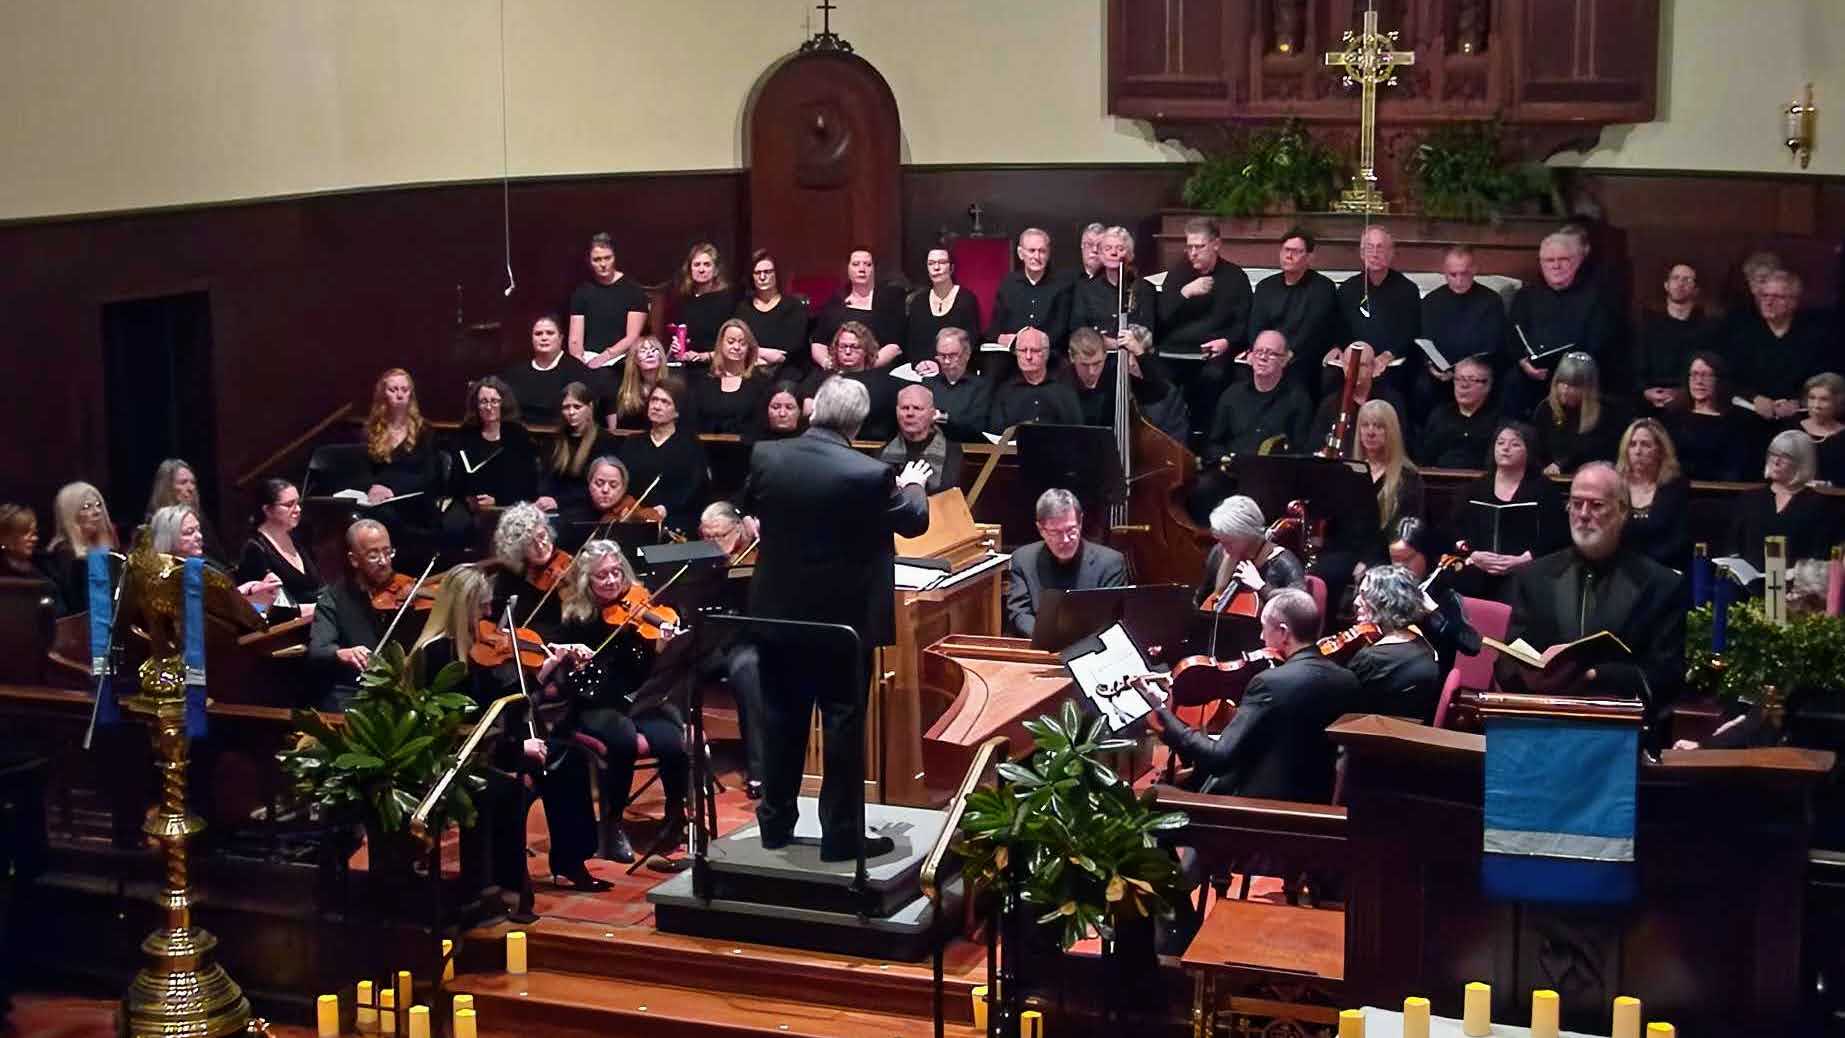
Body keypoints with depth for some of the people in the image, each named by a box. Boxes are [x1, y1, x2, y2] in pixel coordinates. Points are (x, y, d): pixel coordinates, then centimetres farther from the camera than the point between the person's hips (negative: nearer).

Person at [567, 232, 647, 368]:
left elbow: (632, 338, -4)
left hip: (620, 360, -2)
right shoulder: (582, 291, 11)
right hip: (589, 359, 2)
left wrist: (604, 357, -13)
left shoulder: (632, 290, 3)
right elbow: (575, 339, 4)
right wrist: (578, 362, -14)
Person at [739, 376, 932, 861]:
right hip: (844, 619, -4)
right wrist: (913, 485, 20)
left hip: (778, 614, 4)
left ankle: (776, 823, 24)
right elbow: (914, 521, -1)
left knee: (781, 720, 15)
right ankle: (841, 835, 10)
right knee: (843, 726, 5)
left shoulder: (766, 457, -8)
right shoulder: (869, 474, -19)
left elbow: (747, 506, 13)